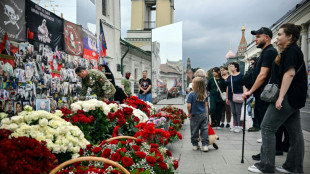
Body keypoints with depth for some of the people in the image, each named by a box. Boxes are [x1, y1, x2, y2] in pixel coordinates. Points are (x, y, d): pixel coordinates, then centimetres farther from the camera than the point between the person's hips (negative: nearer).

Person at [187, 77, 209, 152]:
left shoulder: (192, 94, -14)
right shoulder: (204, 94, 1)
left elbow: (189, 105, -16)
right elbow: (206, 105, 7)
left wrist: (189, 113, 0)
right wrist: (207, 114, 15)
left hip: (195, 115, -3)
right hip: (204, 114, 4)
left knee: (194, 131, 10)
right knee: (204, 130, 8)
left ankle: (195, 145, 20)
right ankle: (205, 145, 9)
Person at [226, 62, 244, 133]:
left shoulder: (241, 76, -3)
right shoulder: (229, 77, 16)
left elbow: (244, 86, -6)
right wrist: (227, 98, 16)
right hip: (231, 97, 6)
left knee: (238, 112, -4)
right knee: (233, 112, 10)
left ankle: (239, 126, 4)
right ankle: (235, 125, 18)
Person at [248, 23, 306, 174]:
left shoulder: (291, 50, -10)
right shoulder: (293, 50, 20)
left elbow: (289, 73, -22)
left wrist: (281, 97, -26)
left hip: (288, 97, -11)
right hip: (294, 97, 11)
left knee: (267, 128, -8)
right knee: (295, 132, 10)